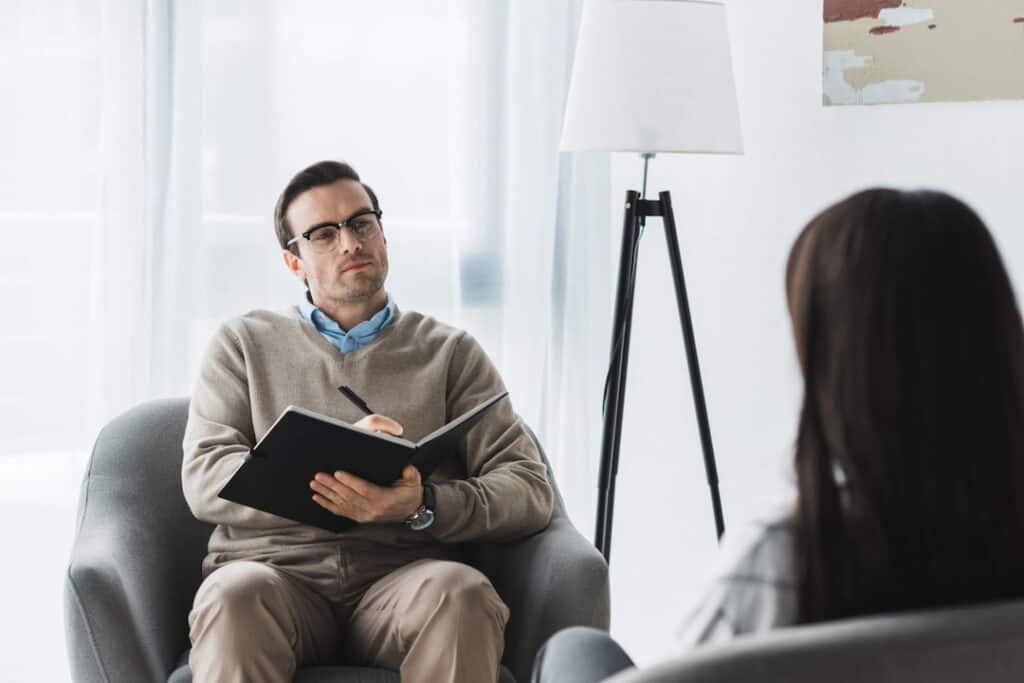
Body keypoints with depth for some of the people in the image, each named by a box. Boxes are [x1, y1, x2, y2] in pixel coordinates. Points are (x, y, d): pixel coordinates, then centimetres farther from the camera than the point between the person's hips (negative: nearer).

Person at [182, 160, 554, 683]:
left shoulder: (449, 352, 17)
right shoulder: (244, 344, 19)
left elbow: (530, 488, 7)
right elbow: (204, 479, 5)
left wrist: (423, 506, -14)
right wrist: (326, 465, -12)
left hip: (402, 580, 1)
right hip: (276, 572, 0)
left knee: (462, 592, -35)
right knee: (233, 594, -36)